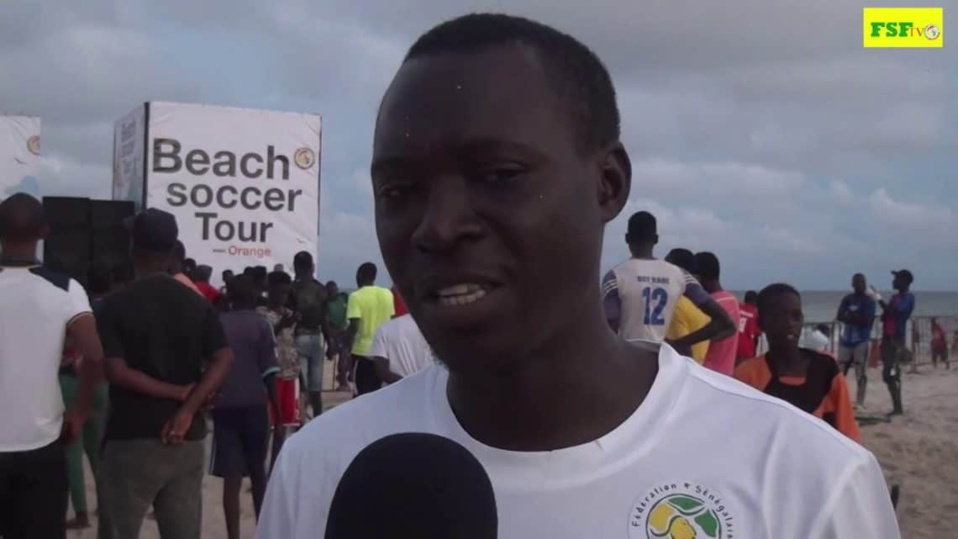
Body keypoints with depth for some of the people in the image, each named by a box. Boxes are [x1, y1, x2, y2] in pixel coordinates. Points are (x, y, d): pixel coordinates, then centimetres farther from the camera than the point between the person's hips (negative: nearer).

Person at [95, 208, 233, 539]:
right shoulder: (197, 303, 5)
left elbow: (116, 372, -15)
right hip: (186, 440, 4)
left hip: (131, 438, -4)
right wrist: (187, 409, -12)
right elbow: (223, 360, -5)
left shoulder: (116, 305, -6)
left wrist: (178, 392, -9)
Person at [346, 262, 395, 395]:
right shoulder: (387, 294, 5)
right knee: (376, 391, 15)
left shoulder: (356, 296, -10)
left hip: (362, 350, -5)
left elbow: (354, 326, -17)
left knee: (364, 392, 1)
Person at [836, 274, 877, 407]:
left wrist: (850, 316, -7)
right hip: (846, 340, 4)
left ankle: (859, 403, -1)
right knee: (840, 372, 6)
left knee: (861, 374, -5)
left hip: (862, 341, -4)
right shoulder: (847, 299, 10)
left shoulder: (870, 301, -2)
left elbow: (867, 321, -12)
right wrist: (857, 318, -13)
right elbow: (839, 317, -1)